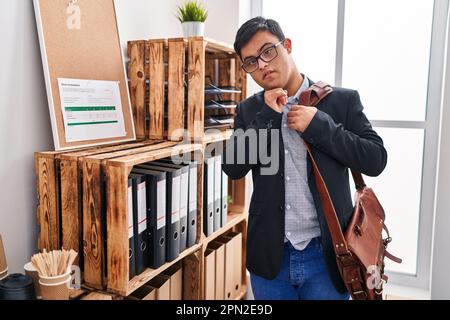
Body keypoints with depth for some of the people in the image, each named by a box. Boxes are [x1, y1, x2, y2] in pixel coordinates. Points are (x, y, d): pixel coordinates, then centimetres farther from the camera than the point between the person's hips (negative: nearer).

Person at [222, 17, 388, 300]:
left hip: (326, 254, -2)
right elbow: (233, 167, -5)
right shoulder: (250, 111, 4)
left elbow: (376, 160, -6)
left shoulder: (342, 100, -2)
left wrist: (319, 125, -15)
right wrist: (267, 116, -13)